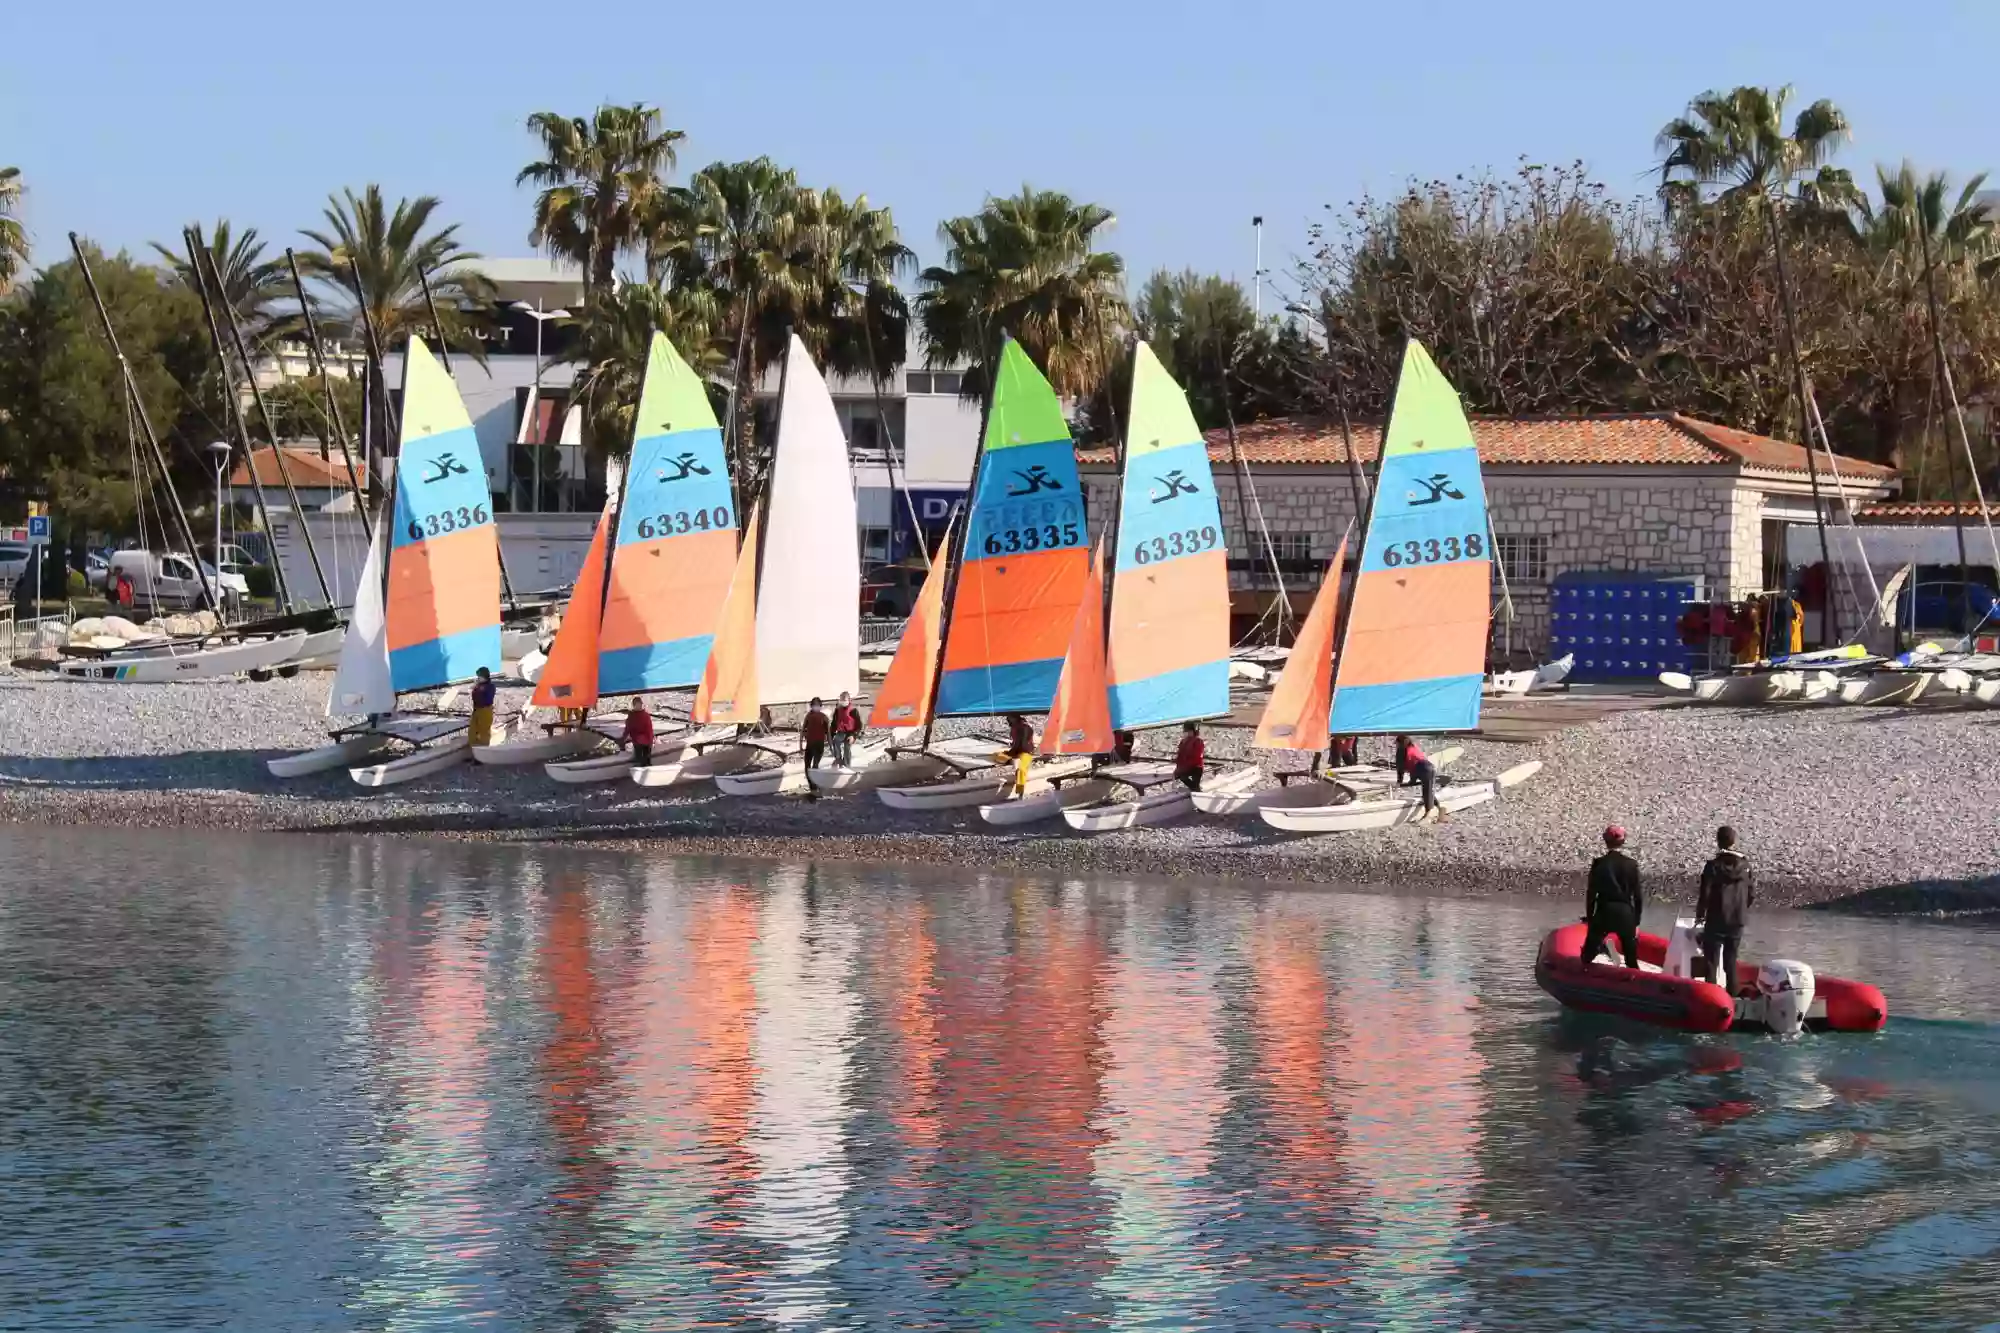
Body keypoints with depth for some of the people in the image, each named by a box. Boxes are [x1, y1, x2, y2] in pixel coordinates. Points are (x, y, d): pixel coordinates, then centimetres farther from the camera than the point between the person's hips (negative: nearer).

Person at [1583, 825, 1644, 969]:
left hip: (1603, 913, -1)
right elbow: (1637, 895, 2)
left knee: (1588, 955, 11)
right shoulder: (1631, 865, 0)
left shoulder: (1599, 864, -2)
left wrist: (1589, 916, 10)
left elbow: (1591, 892, 0)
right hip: (1626, 913, 1)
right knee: (1631, 960, 7)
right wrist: (1636, 921, 10)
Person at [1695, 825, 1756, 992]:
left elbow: (1705, 894, -12)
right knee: (1731, 962, 15)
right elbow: (1752, 893, 2)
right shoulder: (1745, 864, -3)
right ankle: (1731, 996, 16)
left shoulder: (1713, 865, -14)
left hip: (1716, 922, -4)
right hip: (1737, 922, 4)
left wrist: (1700, 915, 4)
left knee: (1711, 962, 3)